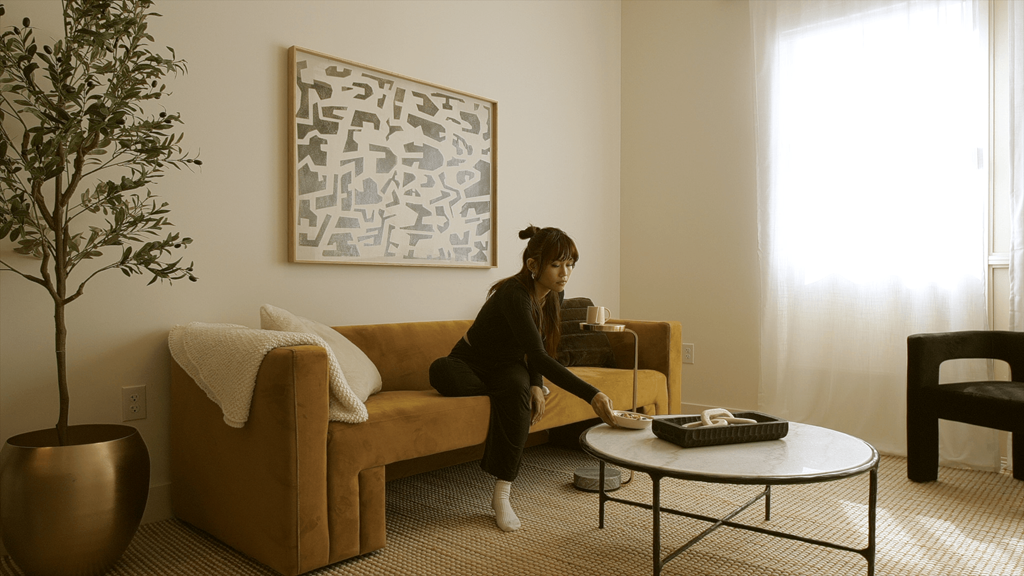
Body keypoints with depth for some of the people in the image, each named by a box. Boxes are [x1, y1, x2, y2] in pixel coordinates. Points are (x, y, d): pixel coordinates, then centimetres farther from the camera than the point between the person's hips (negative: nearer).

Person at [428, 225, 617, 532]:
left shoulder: (553, 295, -8)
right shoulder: (514, 294, -32)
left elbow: (535, 350, 4)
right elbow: (538, 356, -42)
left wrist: (536, 384, -16)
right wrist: (591, 395, -50)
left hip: (506, 367, 4)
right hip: (467, 365, -4)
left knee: (516, 387, -32)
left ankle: (501, 494, -29)